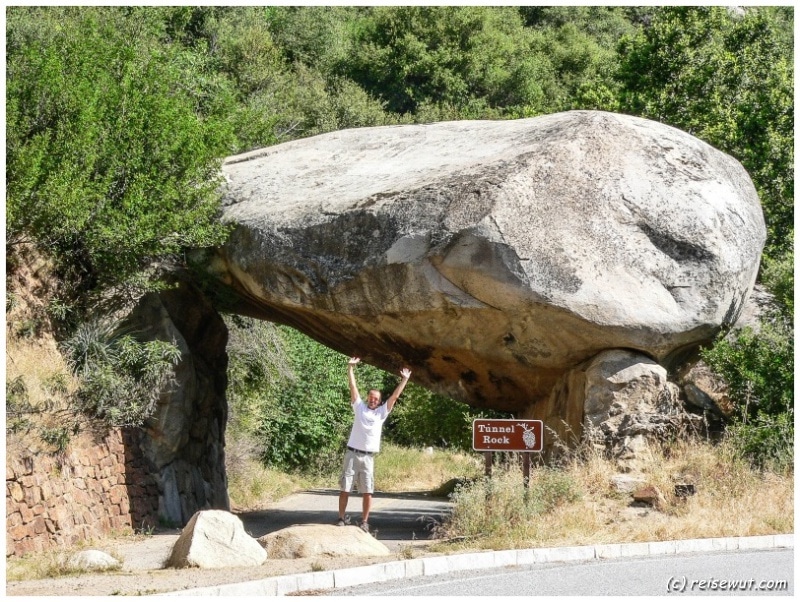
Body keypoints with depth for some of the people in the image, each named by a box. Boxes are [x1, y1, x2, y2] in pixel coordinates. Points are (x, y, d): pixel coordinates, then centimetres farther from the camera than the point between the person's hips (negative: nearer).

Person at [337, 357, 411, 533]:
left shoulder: (382, 412, 9)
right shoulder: (359, 407, 7)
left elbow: (395, 396, 9)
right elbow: (353, 387, 4)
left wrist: (404, 380, 7)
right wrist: (350, 368, 0)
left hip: (368, 457, 1)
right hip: (352, 453, -1)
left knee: (367, 491, 0)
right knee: (344, 488, 1)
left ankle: (364, 521, 6)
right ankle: (342, 518, 10)